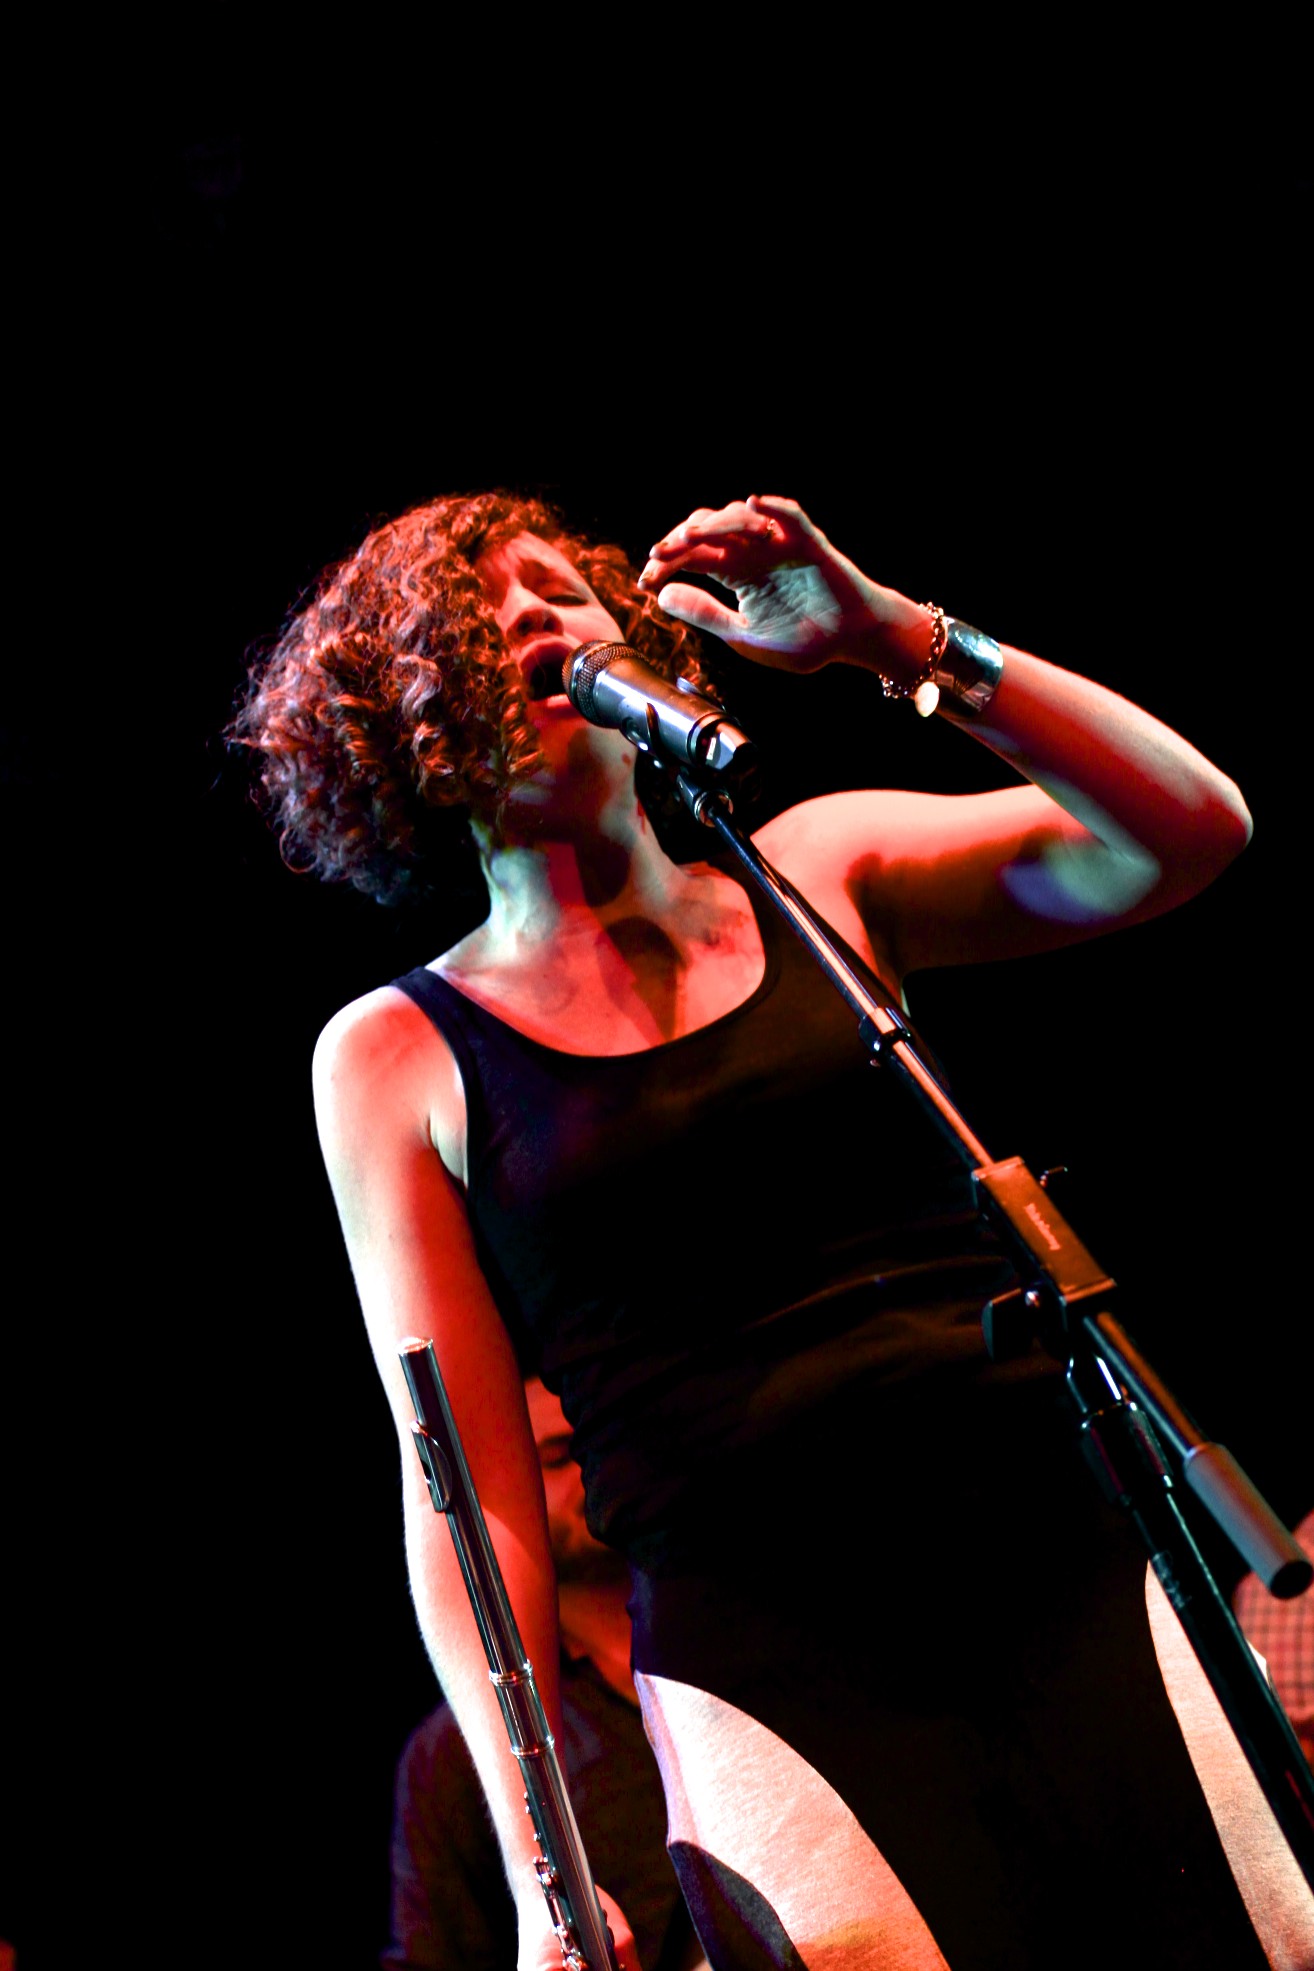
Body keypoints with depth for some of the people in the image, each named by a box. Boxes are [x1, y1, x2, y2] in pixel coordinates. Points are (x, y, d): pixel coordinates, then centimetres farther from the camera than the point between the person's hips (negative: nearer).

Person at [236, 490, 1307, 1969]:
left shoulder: (816, 872, 11)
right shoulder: (397, 1055, 6)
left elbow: (1189, 830, 0)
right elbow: (465, 1481, 1)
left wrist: (893, 639, -9)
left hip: (1083, 1572, 3)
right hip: (770, 1670, -2)